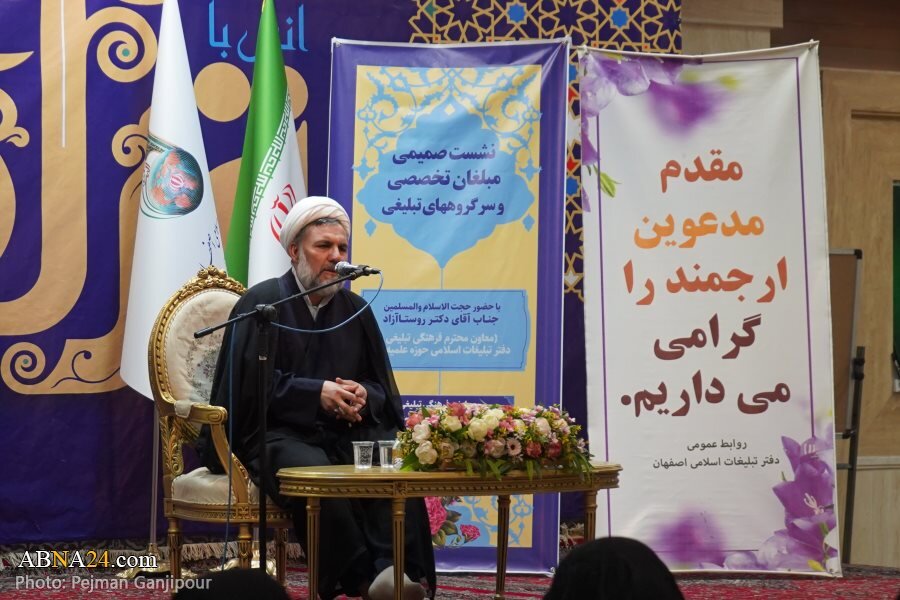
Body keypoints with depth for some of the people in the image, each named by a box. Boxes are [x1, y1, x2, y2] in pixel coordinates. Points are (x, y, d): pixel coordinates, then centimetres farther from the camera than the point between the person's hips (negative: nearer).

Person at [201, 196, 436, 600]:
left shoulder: (355, 309, 15)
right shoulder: (263, 302, 2)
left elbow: (382, 387, 17)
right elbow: (249, 383, -7)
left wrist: (363, 397, -9)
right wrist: (317, 393, -16)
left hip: (346, 431, 4)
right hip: (275, 432, -4)